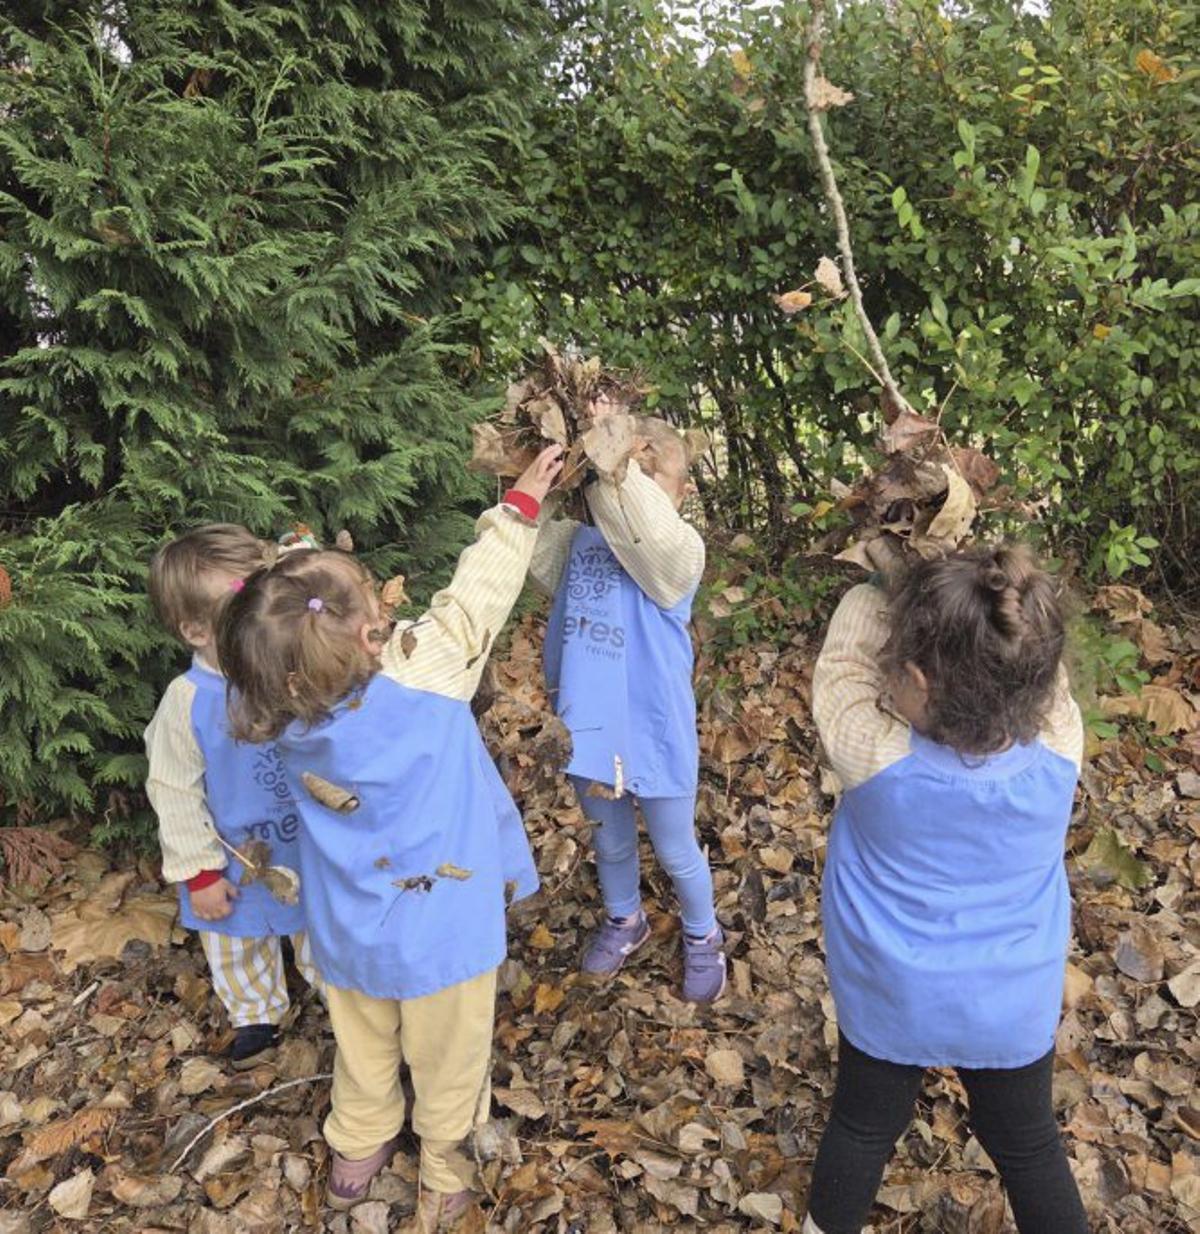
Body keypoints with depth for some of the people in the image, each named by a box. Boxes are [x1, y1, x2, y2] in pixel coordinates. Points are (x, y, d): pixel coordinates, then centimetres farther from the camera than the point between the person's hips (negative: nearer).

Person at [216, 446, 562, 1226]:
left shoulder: (286, 715, -19)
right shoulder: (423, 671, -30)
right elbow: (478, 592, -16)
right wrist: (522, 502, -5)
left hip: (348, 931, 4)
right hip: (438, 929, -3)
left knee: (364, 1045, 29)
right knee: (446, 1056, 22)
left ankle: (356, 1153, 52)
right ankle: (444, 1176, 44)